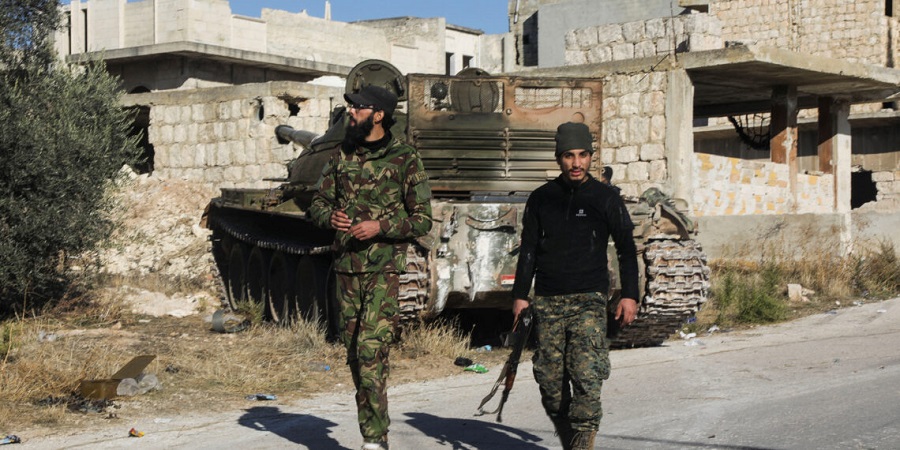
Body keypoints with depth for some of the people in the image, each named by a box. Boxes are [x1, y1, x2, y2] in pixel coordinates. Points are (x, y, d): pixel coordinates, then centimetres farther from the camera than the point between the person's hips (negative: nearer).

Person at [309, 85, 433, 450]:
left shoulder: (406, 160, -4)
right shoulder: (342, 156, 11)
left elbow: (422, 220, -5)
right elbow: (317, 203, 15)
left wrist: (380, 226, -19)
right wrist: (330, 217, -8)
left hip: (384, 270, -6)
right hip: (347, 268, 6)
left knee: (370, 351, -15)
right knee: (354, 353, 9)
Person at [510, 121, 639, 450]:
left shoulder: (605, 198, 4)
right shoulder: (541, 199, 10)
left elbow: (626, 249, 8)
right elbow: (528, 250, 14)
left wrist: (629, 295, 1)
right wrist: (520, 295, 8)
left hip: (589, 300, -3)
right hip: (548, 301, 3)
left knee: (586, 377, -15)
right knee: (550, 381, 1)